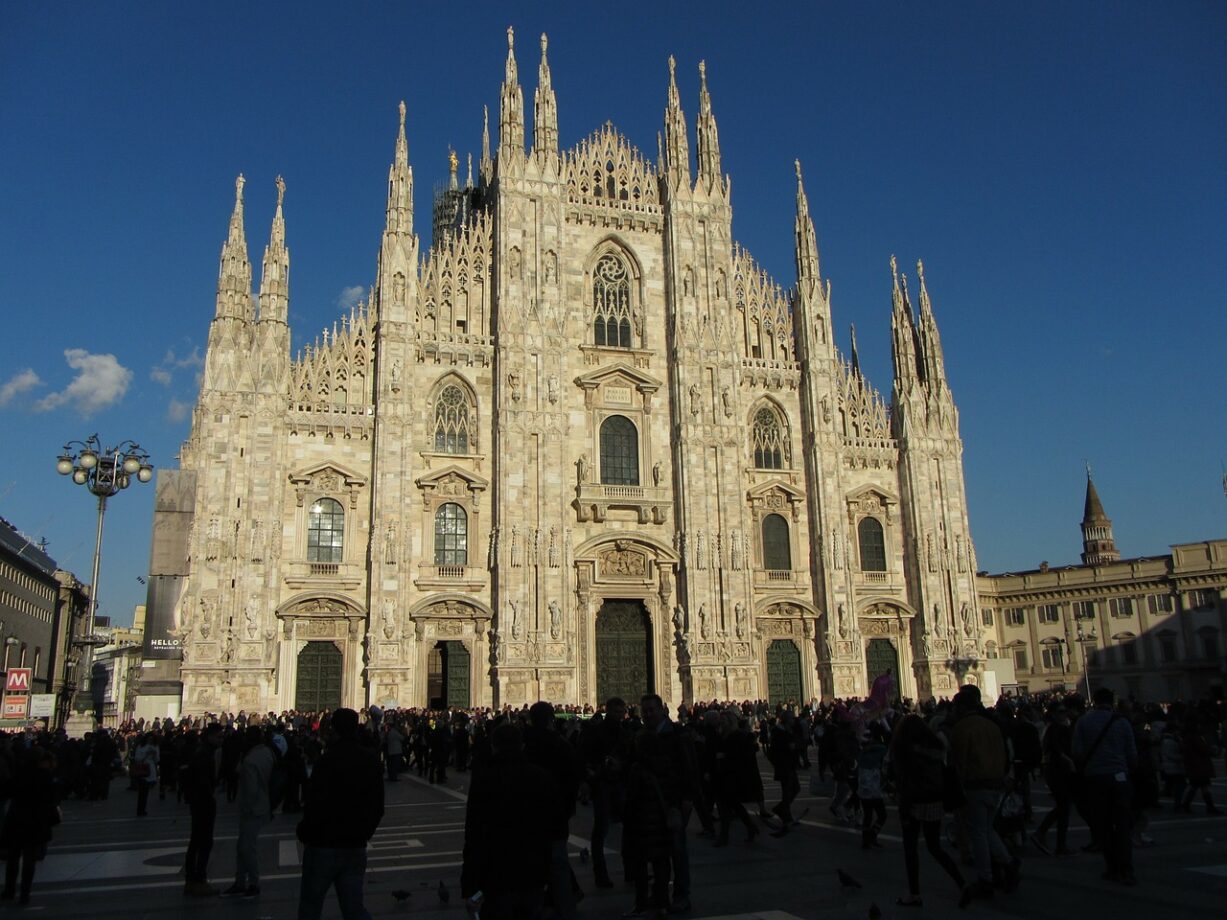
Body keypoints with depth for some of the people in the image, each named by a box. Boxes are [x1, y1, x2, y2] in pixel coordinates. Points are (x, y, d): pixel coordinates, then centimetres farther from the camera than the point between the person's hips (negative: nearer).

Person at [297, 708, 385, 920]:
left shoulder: (329, 759, -18)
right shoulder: (372, 759, 3)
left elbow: (316, 804, -20)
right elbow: (378, 807, 9)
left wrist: (305, 833, -3)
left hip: (324, 846, -5)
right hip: (356, 847, 5)